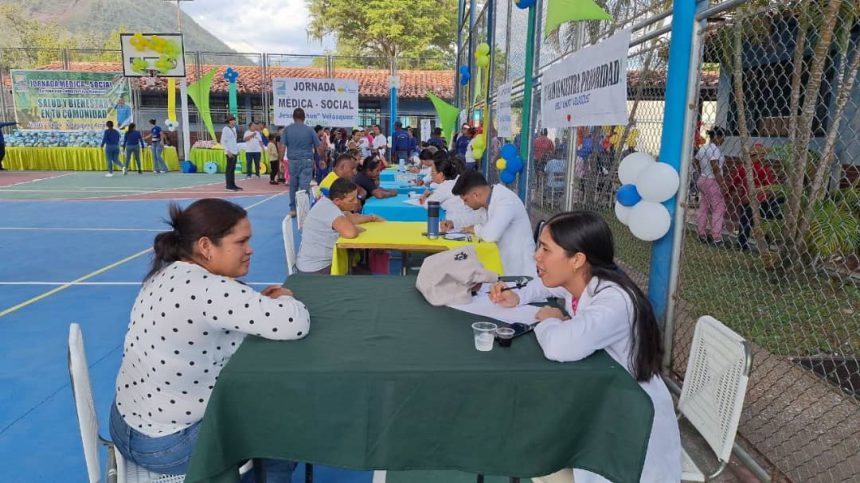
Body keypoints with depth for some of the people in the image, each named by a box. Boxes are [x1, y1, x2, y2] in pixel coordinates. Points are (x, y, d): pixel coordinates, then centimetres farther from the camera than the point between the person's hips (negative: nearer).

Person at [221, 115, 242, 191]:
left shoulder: (234, 128, 14)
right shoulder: (225, 129, -10)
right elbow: (223, 141, -14)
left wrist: (237, 149, 16)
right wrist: (228, 151, -20)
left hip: (234, 152, 8)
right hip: (230, 152, -8)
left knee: (233, 169, 12)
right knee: (229, 169, -6)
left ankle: (233, 184, 17)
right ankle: (228, 185, -3)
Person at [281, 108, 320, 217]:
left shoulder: (287, 129, 1)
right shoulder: (309, 130, -1)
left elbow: (282, 146, -4)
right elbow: (318, 147, 1)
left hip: (293, 161, 2)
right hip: (307, 161, -2)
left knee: (293, 186, 15)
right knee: (305, 187, -1)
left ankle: (293, 209, 21)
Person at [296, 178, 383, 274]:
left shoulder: (328, 202, 2)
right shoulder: (329, 208, -28)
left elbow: (349, 218, 19)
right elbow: (350, 232, -42)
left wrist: (371, 218, 10)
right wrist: (359, 229, -20)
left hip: (322, 262, 9)